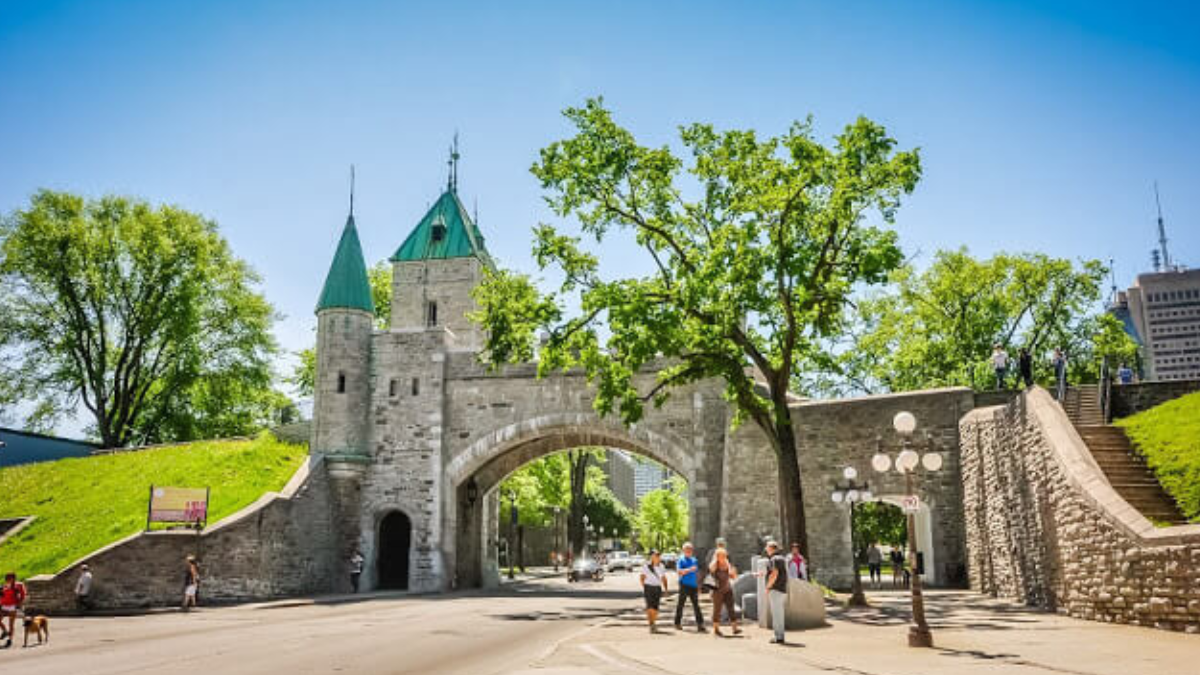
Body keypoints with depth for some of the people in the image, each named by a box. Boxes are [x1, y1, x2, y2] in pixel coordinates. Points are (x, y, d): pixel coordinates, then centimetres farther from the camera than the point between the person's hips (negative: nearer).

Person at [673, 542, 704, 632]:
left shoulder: (694, 560, 16)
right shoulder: (681, 560, 0)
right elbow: (678, 571, -14)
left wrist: (699, 587, 17)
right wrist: (689, 569, -25)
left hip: (693, 586, 4)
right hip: (684, 586, -4)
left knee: (696, 605, -3)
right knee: (680, 604, 2)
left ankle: (700, 624, -6)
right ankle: (677, 623, 12)